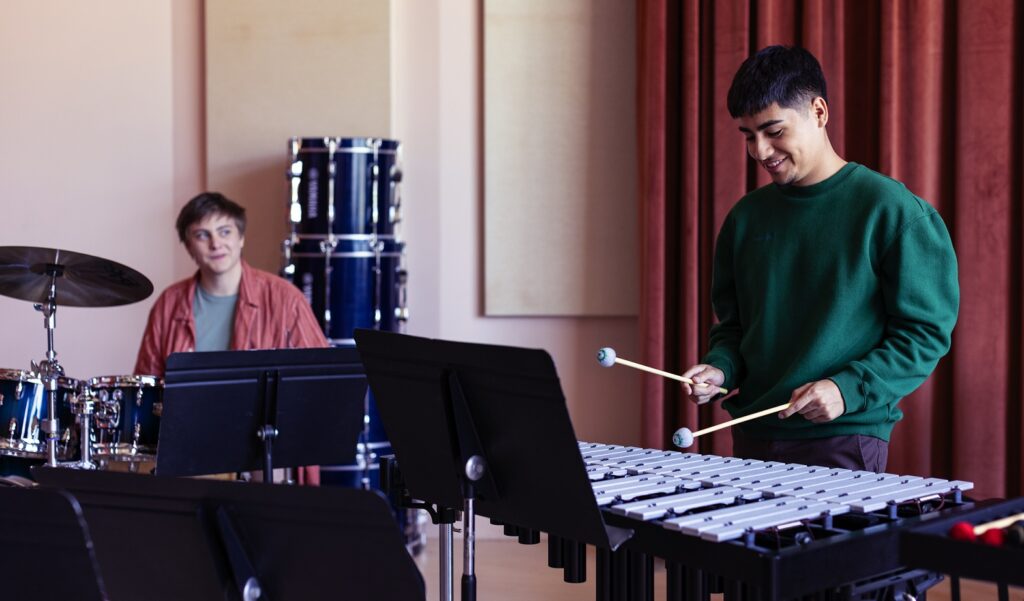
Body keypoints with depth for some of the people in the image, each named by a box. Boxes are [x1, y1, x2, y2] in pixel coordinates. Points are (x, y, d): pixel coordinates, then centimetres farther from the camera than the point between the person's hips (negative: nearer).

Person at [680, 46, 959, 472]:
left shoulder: (891, 211, -7)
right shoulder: (746, 218, 9)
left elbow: (926, 332, -7)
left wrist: (847, 389, -18)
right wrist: (721, 368, -3)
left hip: (845, 441, -5)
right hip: (752, 436, 5)